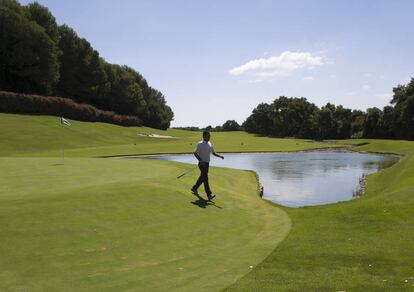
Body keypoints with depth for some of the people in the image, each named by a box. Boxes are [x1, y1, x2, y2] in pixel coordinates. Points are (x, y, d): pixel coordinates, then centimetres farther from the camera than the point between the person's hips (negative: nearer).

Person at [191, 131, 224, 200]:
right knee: (205, 178, -14)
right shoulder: (200, 144, -12)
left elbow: (213, 153, 16)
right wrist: (200, 160, -20)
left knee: (202, 177, 18)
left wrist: (220, 156, -2)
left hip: (207, 163, 8)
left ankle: (194, 188, 38)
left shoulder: (210, 144, 10)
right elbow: (195, 153, -9)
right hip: (202, 163, -8)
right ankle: (209, 195, -19)